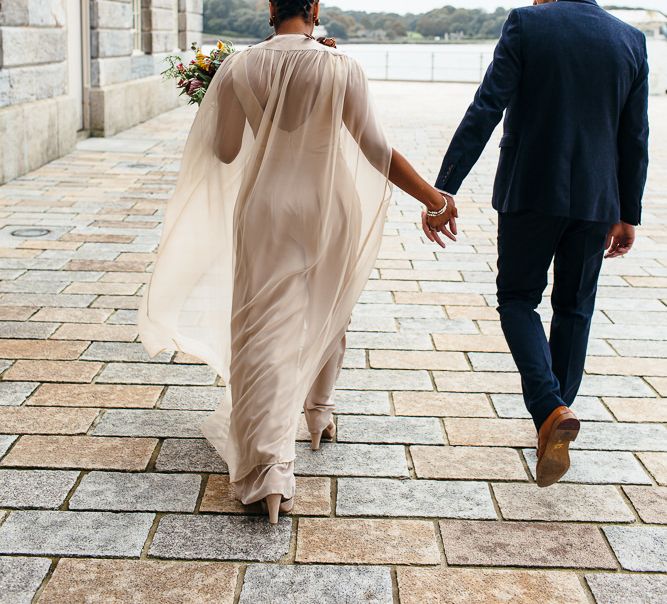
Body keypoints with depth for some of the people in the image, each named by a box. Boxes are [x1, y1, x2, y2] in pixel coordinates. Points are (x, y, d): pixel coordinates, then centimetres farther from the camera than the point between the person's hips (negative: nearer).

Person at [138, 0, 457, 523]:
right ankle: (319, 411, 44)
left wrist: (218, 99, 20)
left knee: (264, 334, 0)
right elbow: (378, 152, -12)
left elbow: (221, 151, 2)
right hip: (328, 208, 1)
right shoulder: (341, 69, -10)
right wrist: (433, 198, -4)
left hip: (265, 210, 0)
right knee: (324, 315, 24)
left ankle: (269, 468, -9)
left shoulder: (239, 69, -6)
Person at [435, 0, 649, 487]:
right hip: (595, 200, 3)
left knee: (518, 300, 11)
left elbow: (484, 112, -15)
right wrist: (628, 215, 15)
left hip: (530, 193, -3)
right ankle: (555, 422, 25)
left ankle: (550, 409, -9)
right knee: (574, 309, 16)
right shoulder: (631, 40, 3)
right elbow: (636, 140, 5)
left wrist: (442, 189, -14)